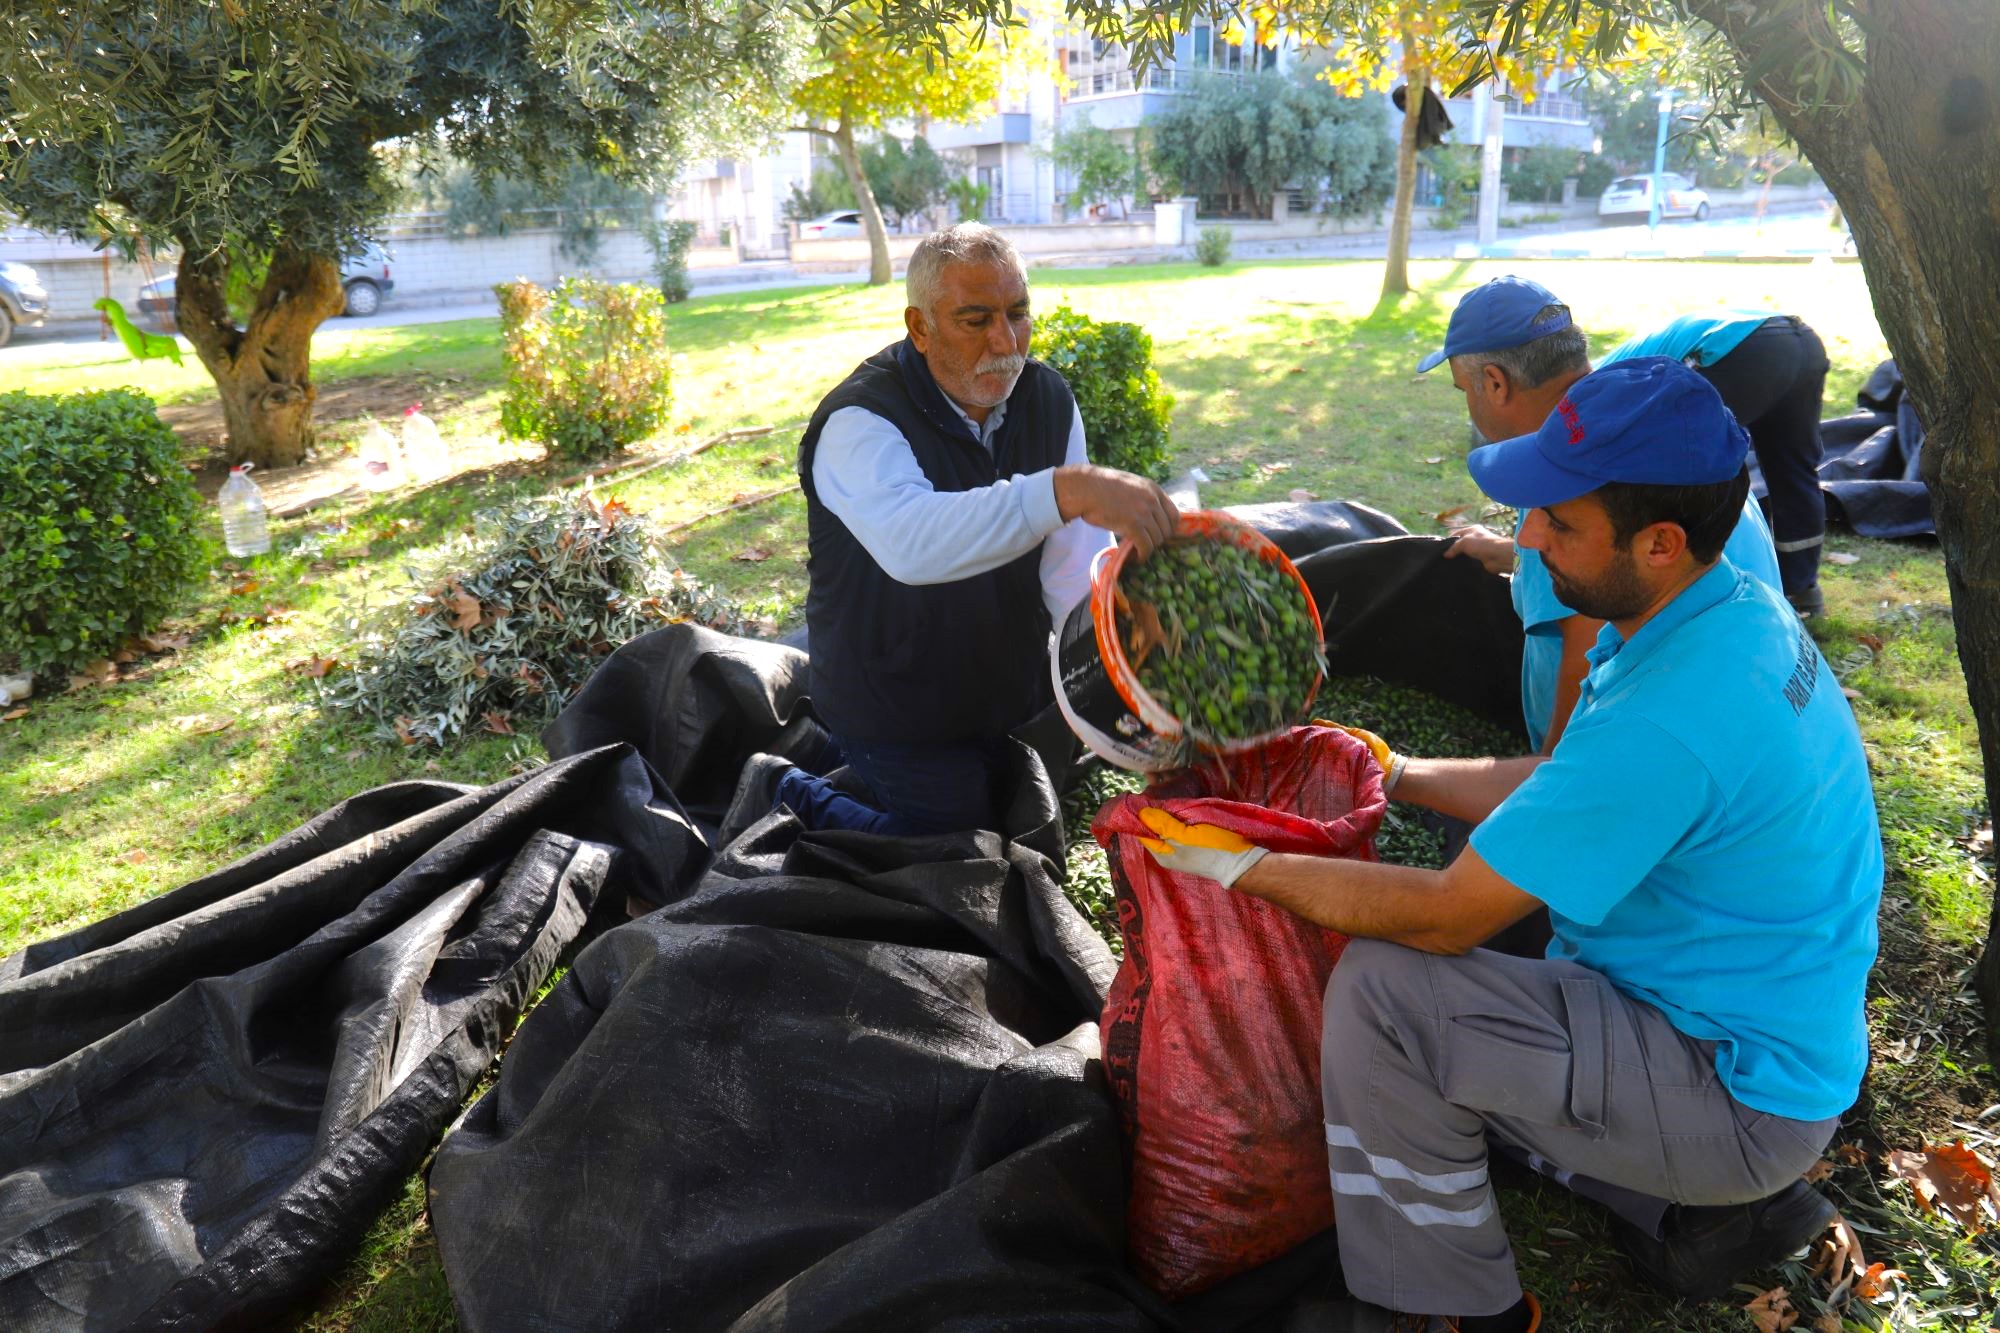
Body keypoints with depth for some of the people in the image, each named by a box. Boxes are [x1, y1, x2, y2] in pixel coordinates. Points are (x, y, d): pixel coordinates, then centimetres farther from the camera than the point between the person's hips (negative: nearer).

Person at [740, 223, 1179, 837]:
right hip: (898, 709, -6)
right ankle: (787, 791, 21)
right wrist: (1066, 490, -59)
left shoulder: (1049, 400, -6)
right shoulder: (860, 422, -26)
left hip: (1014, 688, 7)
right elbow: (911, 543, -49)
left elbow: (1077, 568, -12)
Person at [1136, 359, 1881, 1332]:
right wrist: (1397, 773, 11)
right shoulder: (1732, 611, -3)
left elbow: (1445, 917, -26)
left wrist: (1244, 867, -17)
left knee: (1378, 989, -21)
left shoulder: (1667, 720, -34)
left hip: (1738, 1094, -10)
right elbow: (1558, 782, 10)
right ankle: (1714, 1208, 17)